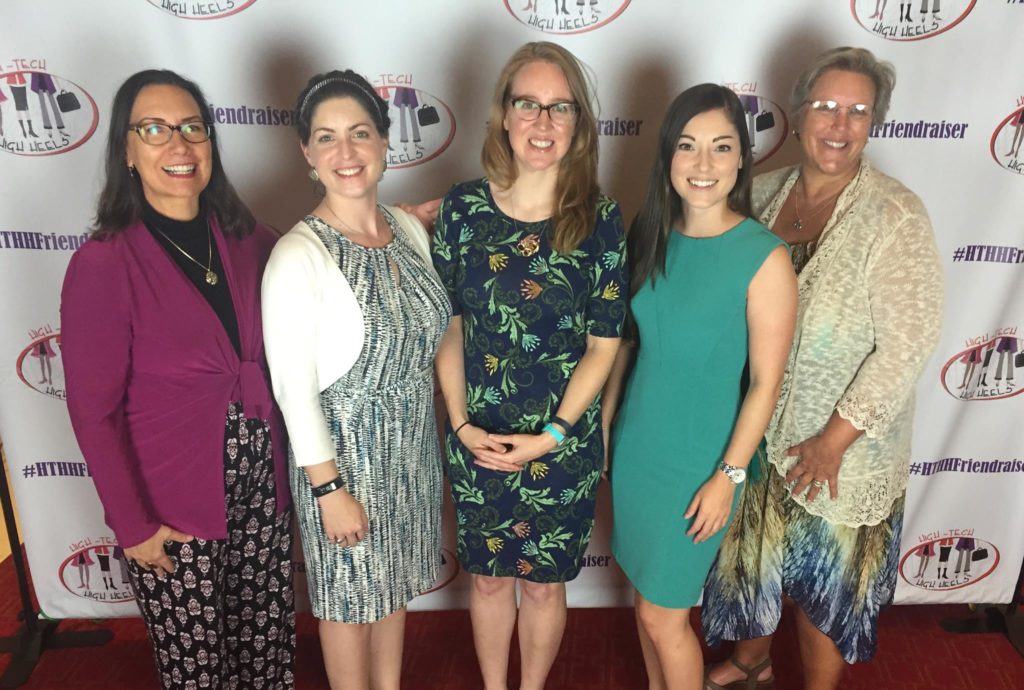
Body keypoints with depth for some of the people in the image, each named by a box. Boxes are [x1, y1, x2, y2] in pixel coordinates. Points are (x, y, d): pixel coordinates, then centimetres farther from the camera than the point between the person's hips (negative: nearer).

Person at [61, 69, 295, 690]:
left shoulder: (245, 240, 0)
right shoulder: (103, 264, -15)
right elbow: (94, 411, -12)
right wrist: (132, 525, -10)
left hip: (261, 483, 4)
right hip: (173, 503, -4)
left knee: (268, 636, 18)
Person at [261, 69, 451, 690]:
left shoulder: (410, 230, -3)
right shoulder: (299, 256, -22)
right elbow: (294, 387, -19)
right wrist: (329, 488, -16)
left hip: (413, 443, 6)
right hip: (345, 451, -6)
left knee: (396, 580, 25)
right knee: (351, 596, 16)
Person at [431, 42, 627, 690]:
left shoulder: (600, 219, -10)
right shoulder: (464, 206, -6)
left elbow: (603, 345, -7)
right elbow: (448, 325, 0)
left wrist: (550, 436, -12)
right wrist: (461, 424, -8)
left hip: (564, 444, -1)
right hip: (476, 439, 1)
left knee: (544, 583, 17)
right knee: (488, 578, 19)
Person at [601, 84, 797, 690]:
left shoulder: (765, 257, -19)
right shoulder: (651, 235, -2)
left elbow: (766, 382, -15)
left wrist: (728, 476, -13)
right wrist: (604, 422, 10)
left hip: (698, 460, -5)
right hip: (635, 442, 5)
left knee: (665, 616, 8)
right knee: (645, 586, 22)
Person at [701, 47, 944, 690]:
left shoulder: (895, 217, -17)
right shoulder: (762, 194, -1)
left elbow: (907, 345, -19)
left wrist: (833, 440, -19)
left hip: (841, 448, -5)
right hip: (755, 432, 5)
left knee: (825, 585, 13)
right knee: (752, 558, 23)